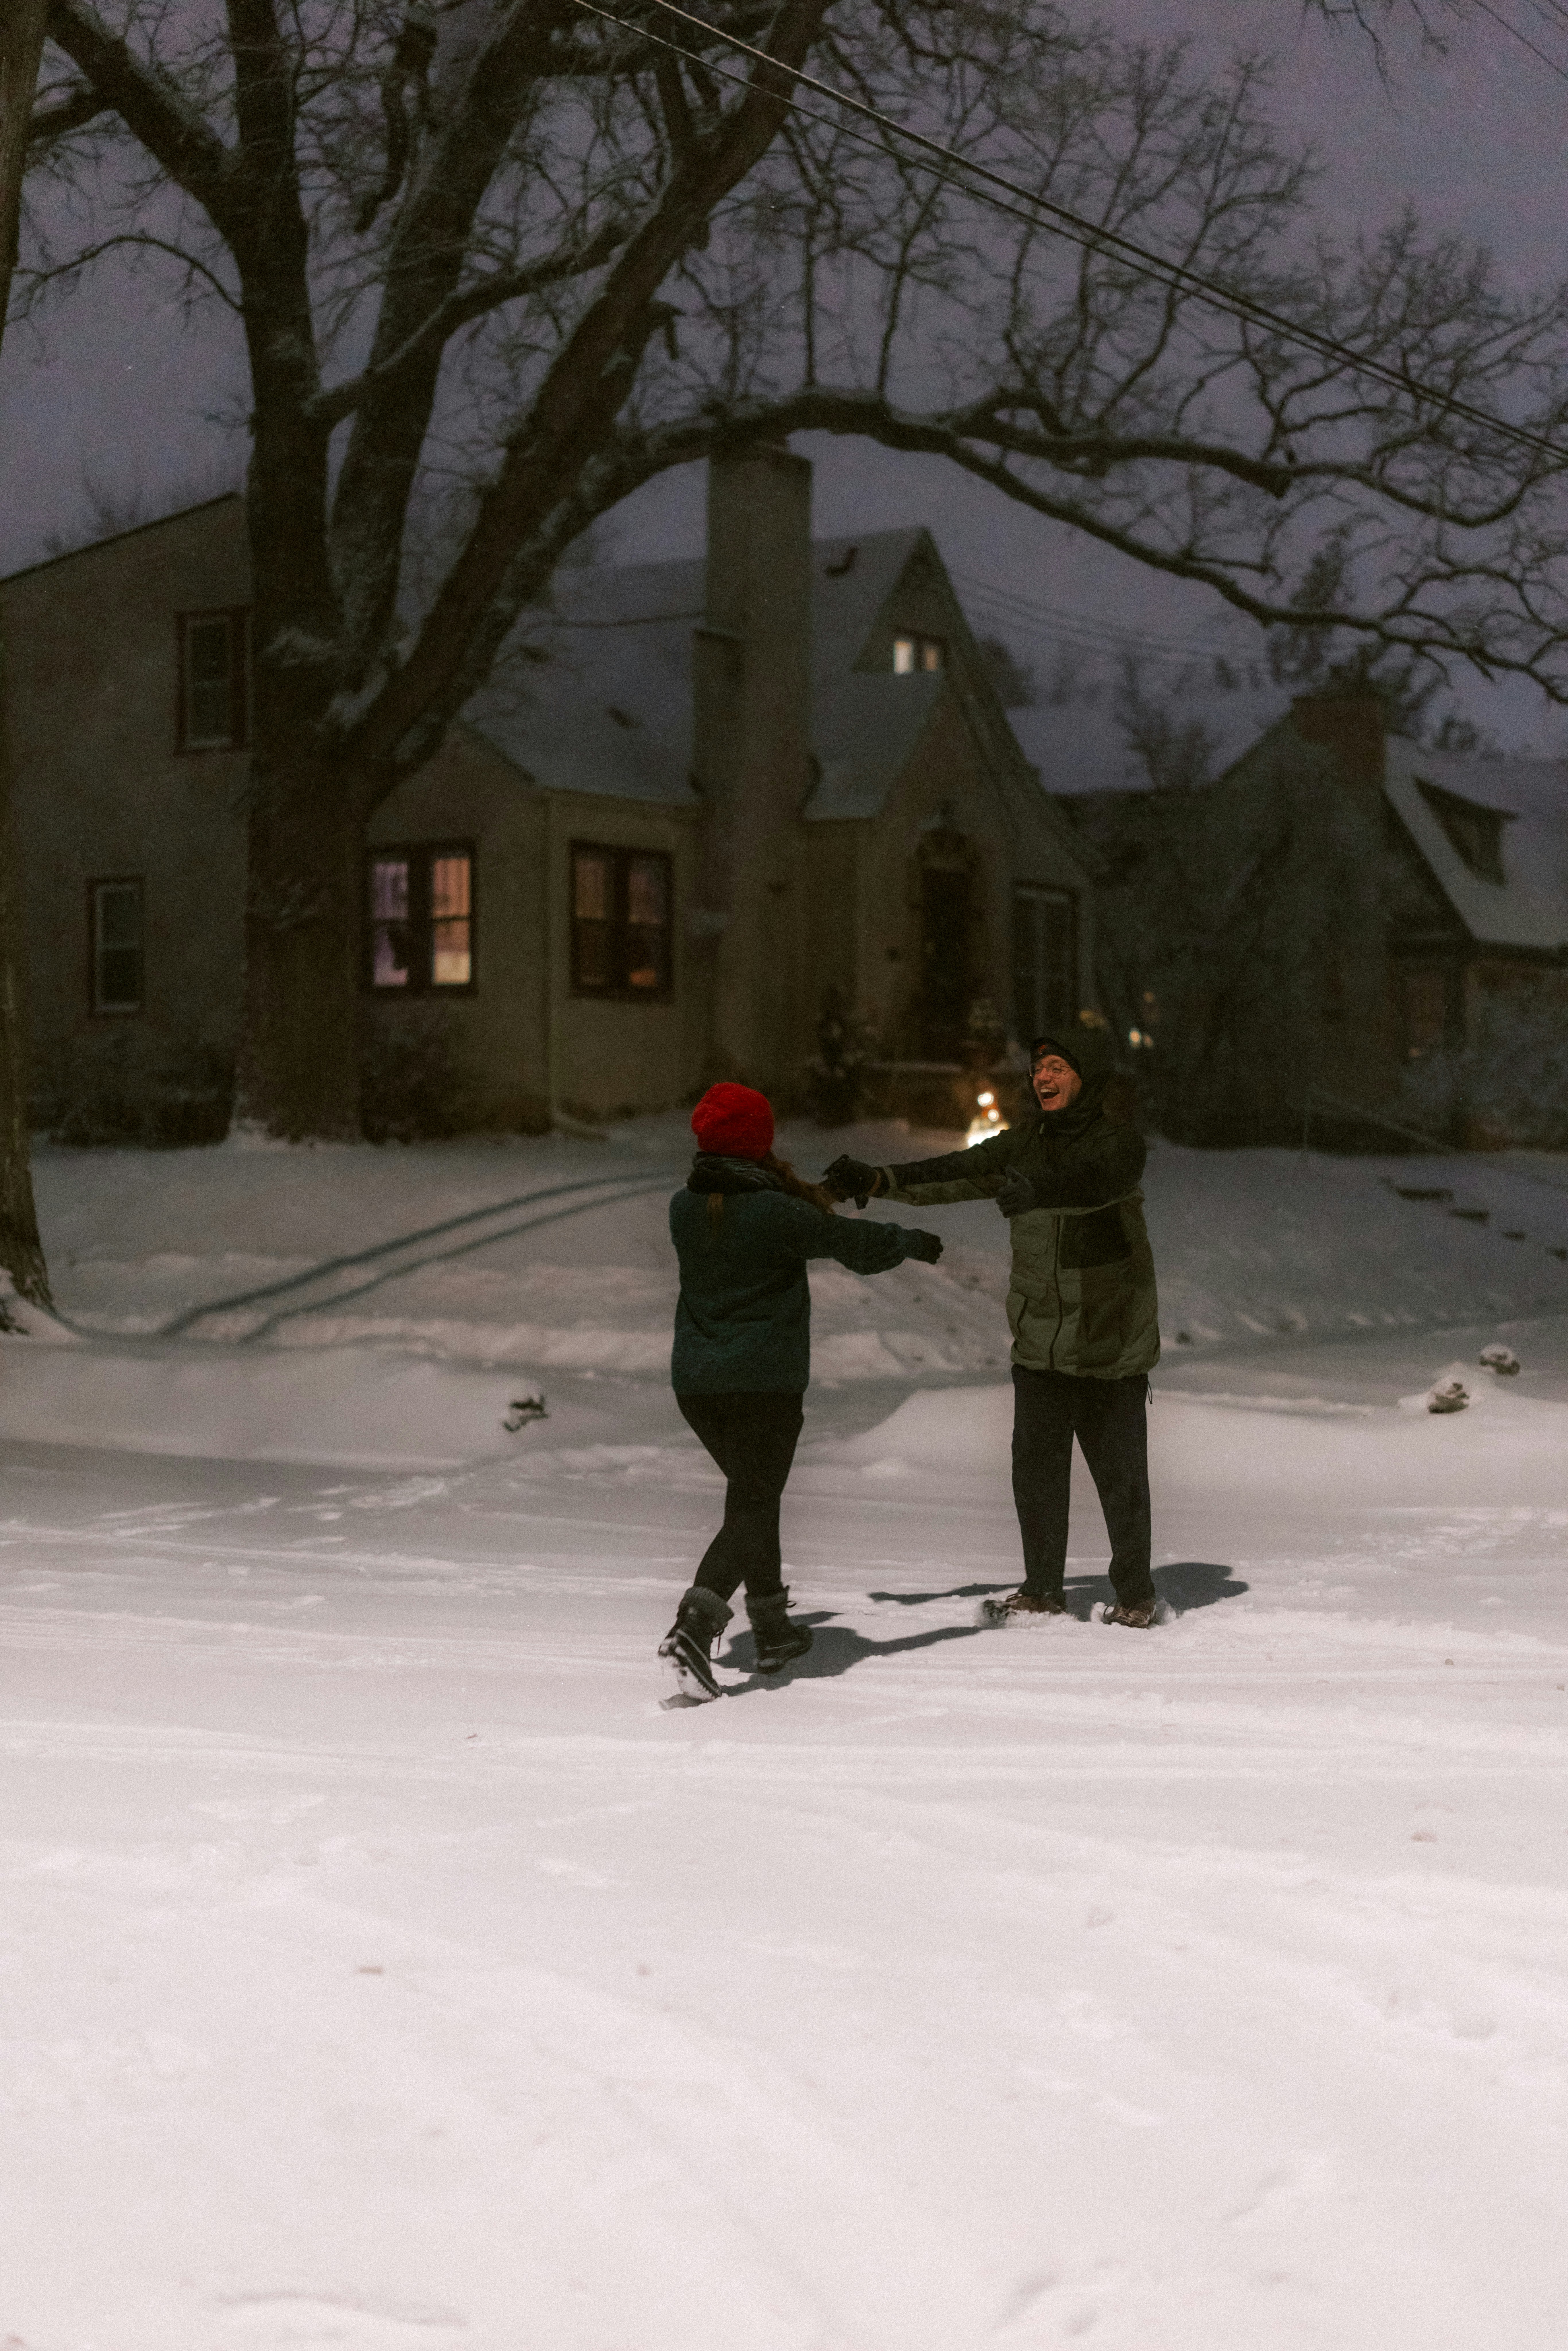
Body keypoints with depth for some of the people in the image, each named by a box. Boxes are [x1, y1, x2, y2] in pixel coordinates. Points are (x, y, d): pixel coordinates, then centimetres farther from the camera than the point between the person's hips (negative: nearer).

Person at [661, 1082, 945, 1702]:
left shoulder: (685, 1208, 1)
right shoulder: (776, 1213, -15)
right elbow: (854, 1244, -4)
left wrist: (802, 1199, 30)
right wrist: (913, 1242, 14)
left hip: (695, 1382, 6)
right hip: (766, 1383, -6)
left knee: (752, 1494, 22)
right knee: (752, 1506, -3)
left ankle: (772, 1627, 32)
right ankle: (697, 1621, -24)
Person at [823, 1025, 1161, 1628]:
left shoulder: (1120, 1144, -12)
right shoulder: (1025, 1143, 6)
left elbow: (1089, 1181, -33)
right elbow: (956, 1174, 0)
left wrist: (1037, 1189, -54)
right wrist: (878, 1181, -13)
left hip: (1111, 1348, -5)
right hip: (1041, 1345, 5)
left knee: (1121, 1478, 3)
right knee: (1036, 1470, 7)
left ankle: (1135, 1596, 18)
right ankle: (1042, 1591, 21)